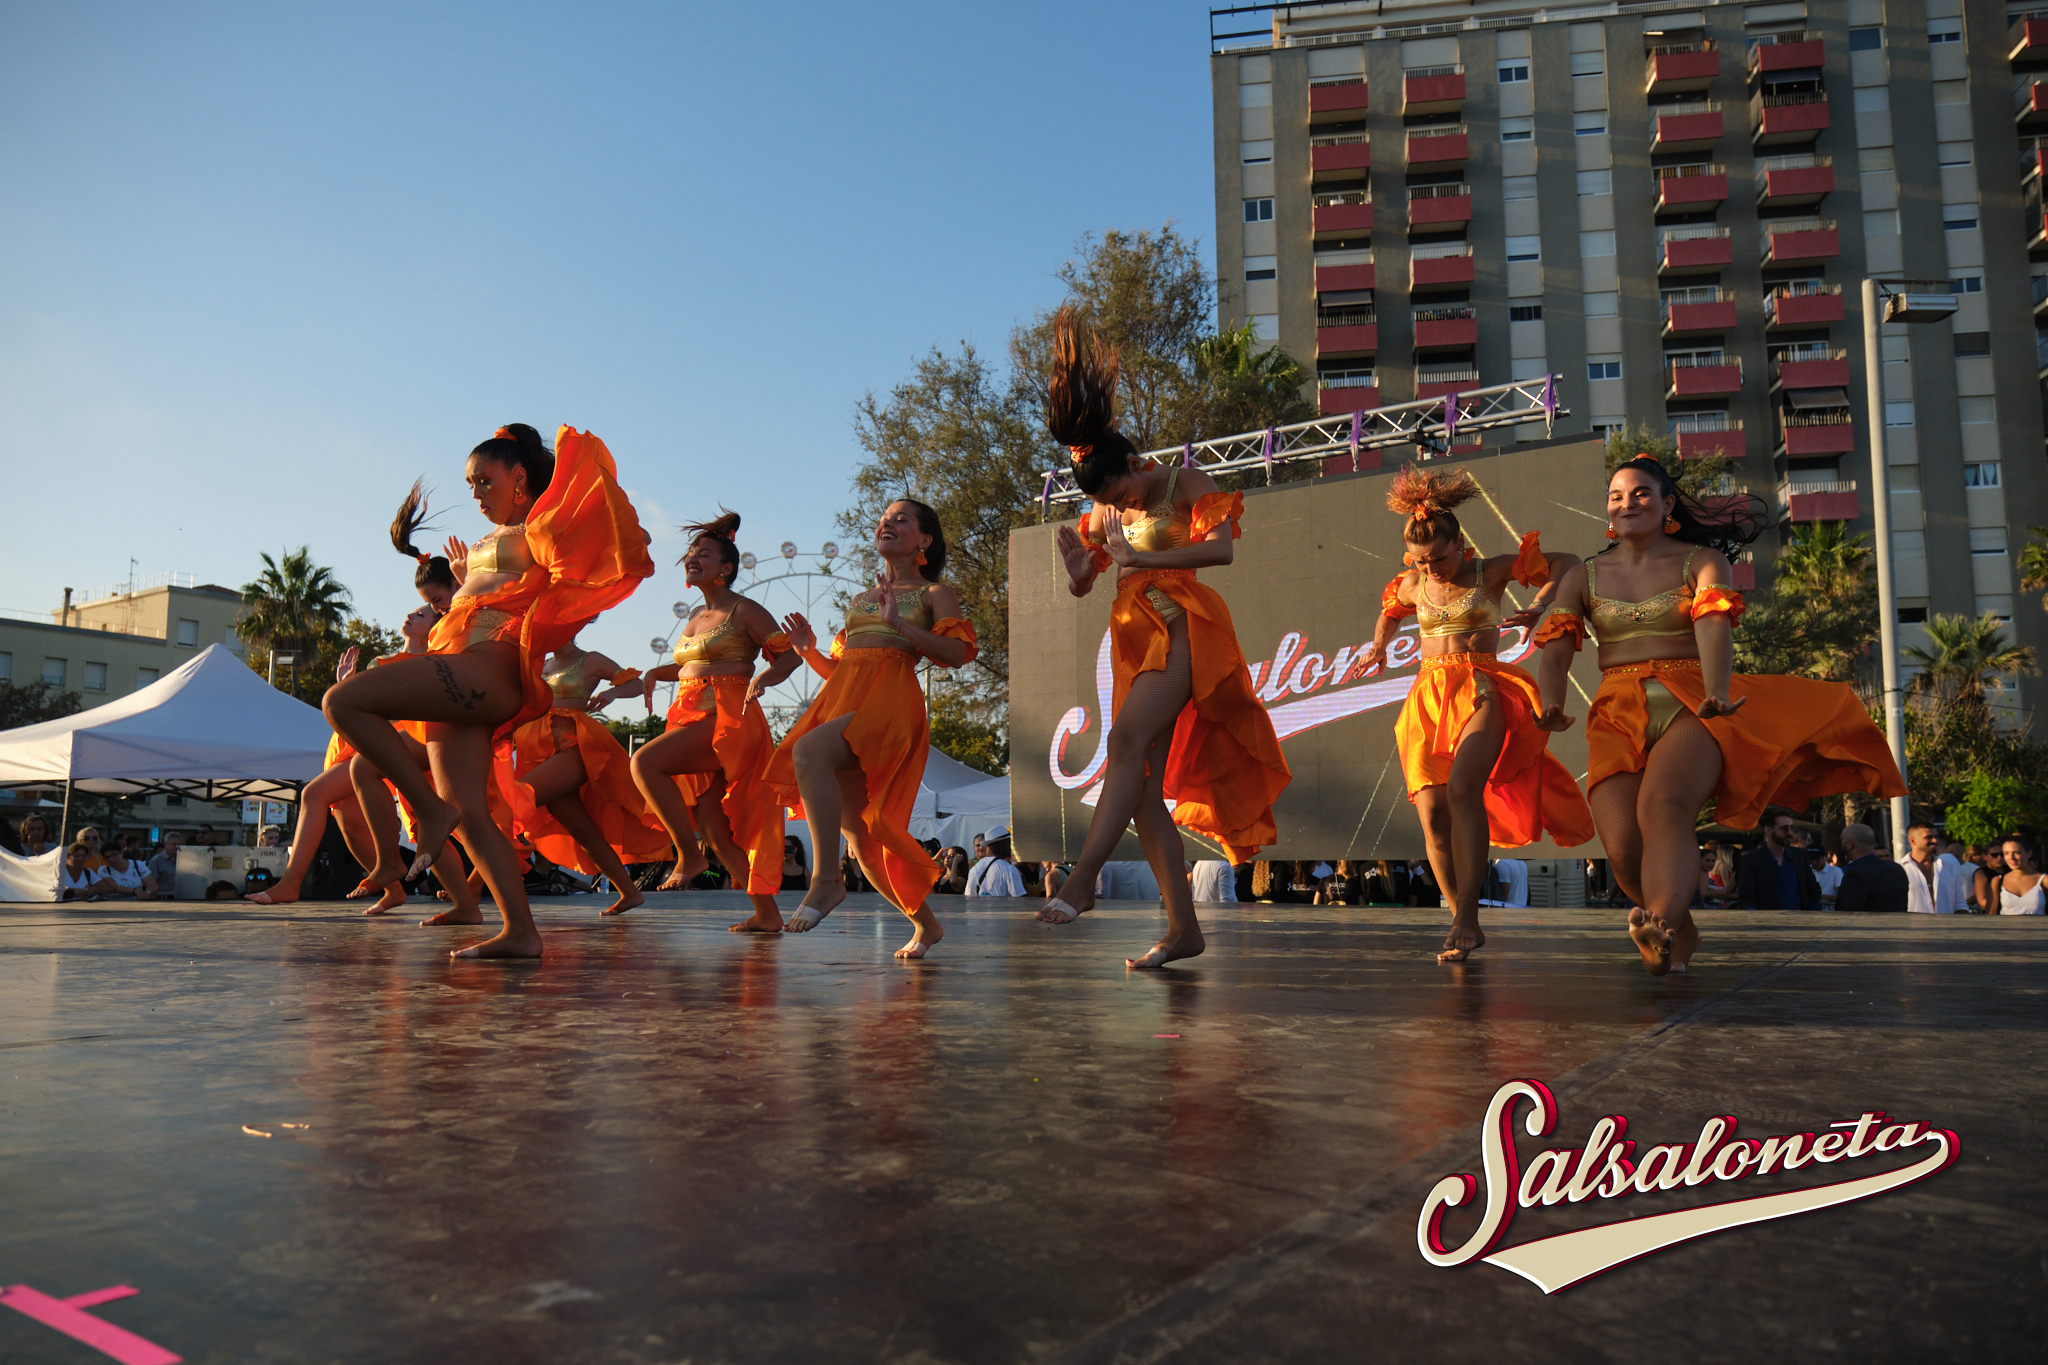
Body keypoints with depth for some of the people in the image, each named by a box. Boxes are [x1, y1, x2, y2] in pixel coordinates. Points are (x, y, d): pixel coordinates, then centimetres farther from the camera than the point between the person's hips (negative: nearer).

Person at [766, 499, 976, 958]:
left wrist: (898, 622, -13)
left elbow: (957, 652, -6)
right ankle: (925, 924, 19)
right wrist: (809, 650, 11)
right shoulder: (861, 599, 28)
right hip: (843, 698, 7)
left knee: (808, 751, -34)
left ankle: (826, 880, -30)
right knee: (860, 837, 3)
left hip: (890, 700, -7)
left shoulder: (933, 593, 11)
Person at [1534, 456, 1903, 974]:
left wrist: (1716, 693, -31)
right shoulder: (1583, 577, 17)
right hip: (1618, 713, 2)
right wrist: (1552, 706, -20)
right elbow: (1555, 649, 2)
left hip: (1690, 703, -2)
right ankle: (1681, 932, 8)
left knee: (1663, 805, -34)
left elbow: (1714, 627, -10)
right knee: (1624, 850, -18)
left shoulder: (1702, 561, 11)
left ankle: (1659, 925, -55)